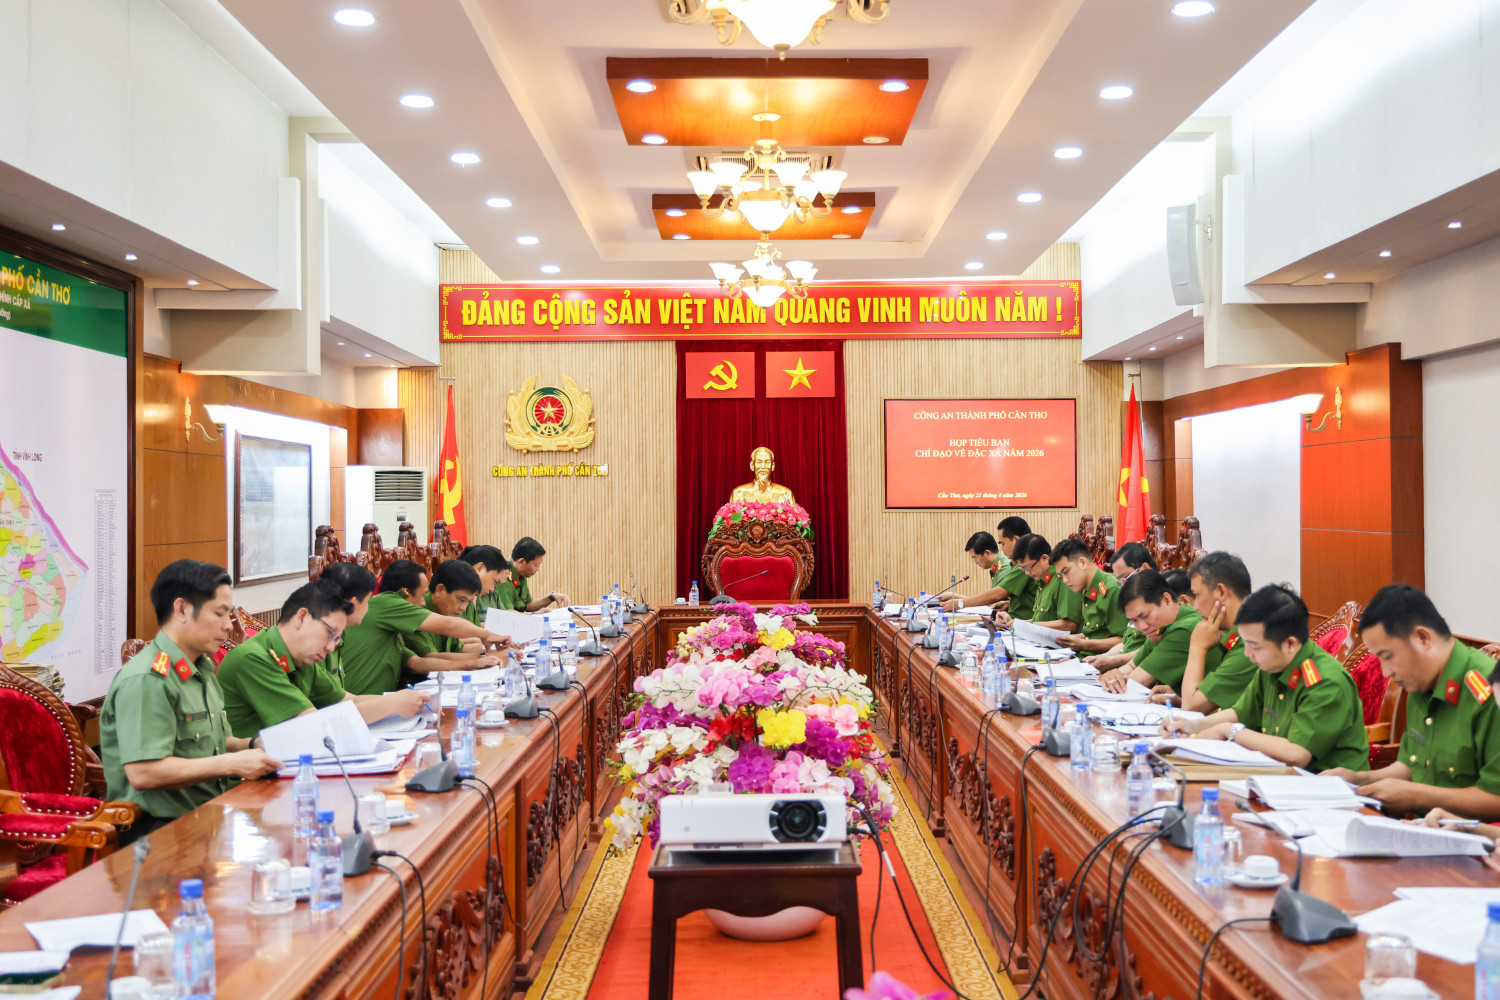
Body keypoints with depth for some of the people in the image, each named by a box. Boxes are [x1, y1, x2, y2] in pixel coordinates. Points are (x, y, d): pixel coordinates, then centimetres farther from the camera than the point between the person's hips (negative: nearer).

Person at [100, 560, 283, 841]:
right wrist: (231, 763, -20)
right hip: (163, 827, -9)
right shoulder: (146, 680, -15)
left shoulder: (203, 670, 19)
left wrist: (253, 745, 9)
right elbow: (142, 774, -23)